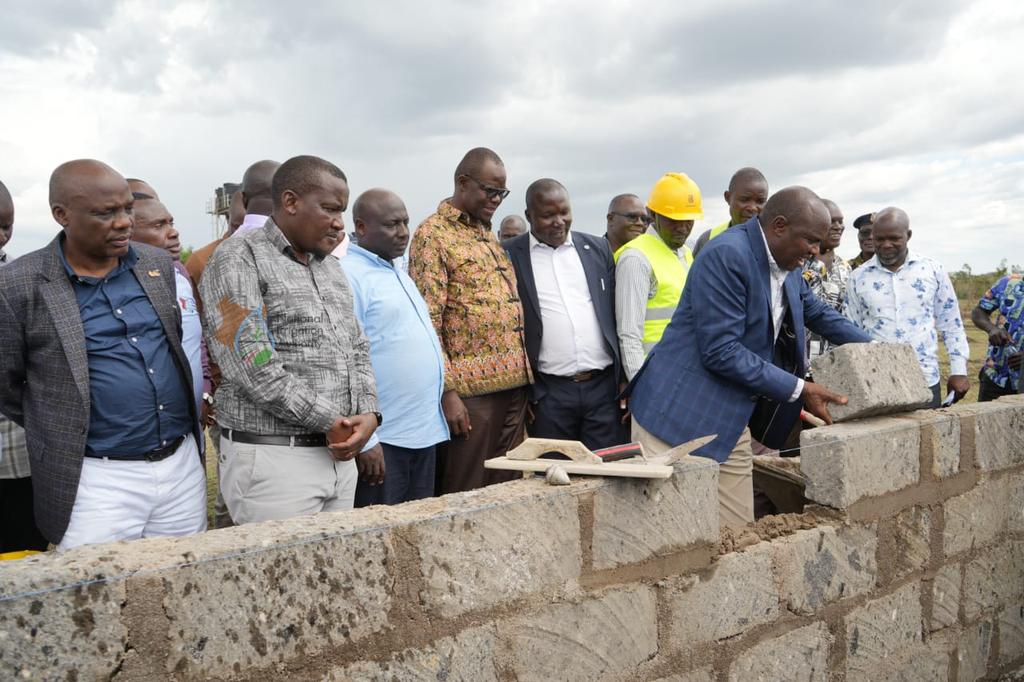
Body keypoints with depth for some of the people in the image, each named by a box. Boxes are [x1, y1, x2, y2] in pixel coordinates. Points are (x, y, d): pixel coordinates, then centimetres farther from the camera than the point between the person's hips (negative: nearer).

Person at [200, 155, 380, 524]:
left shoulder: (330, 266, 16)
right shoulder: (239, 258, -8)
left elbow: (357, 348, 16)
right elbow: (251, 365, -18)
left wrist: (367, 413, -3)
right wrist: (328, 421, -14)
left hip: (338, 453, 7)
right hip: (272, 458, -7)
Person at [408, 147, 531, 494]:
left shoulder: (490, 235, 19)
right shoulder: (433, 234, -5)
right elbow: (427, 322, -12)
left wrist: (526, 380, 16)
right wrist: (447, 391, -17)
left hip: (514, 387, 8)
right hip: (470, 391, -7)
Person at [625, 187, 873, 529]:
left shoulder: (788, 266, 10)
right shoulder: (726, 255, -19)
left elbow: (816, 312, 29)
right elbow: (721, 351, -23)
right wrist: (799, 389, -16)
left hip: (730, 423, 9)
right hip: (678, 415, -9)